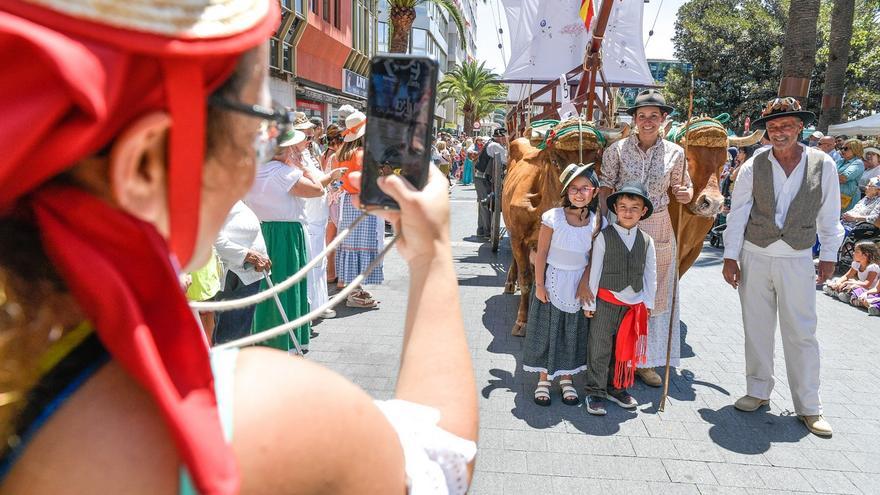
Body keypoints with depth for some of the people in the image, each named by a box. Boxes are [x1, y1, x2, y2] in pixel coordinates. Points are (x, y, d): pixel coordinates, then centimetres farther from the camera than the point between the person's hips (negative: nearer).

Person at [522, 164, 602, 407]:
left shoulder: (597, 222, -6)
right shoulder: (553, 217, -15)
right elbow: (541, 253, -10)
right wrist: (539, 285, -10)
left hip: (579, 284, 3)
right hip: (552, 280, -2)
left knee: (573, 330, 12)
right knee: (547, 329, 6)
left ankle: (566, 378, 29)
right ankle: (543, 379, 22)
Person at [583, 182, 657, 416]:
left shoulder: (646, 241, 5)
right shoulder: (604, 237, -6)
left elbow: (650, 274, 9)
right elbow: (594, 271, -5)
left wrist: (648, 303, 7)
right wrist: (589, 302, -4)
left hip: (634, 304, 4)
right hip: (606, 301, -3)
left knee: (624, 349, 13)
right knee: (600, 349, 0)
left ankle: (616, 388, 28)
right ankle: (595, 392, 10)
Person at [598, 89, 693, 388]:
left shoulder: (674, 153, 3)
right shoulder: (617, 150, -3)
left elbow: (679, 189, 13)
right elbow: (605, 191, -2)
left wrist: (685, 194, -11)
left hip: (659, 231, 2)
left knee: (656, 295, 9)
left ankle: (646, 362, 23)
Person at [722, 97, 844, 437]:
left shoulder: (823, 165, -2)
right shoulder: (753, 167, -3)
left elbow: (829, 215, 4)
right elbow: (737, 214, -1)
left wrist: (829, 256, 6)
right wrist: (730, 256, -3)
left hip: (797, 260, 0)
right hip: (754, 257, 1)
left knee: (801, 333, 3)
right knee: (756, 329, 9)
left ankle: (809, 407, 14)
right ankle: (758, 392, 24)